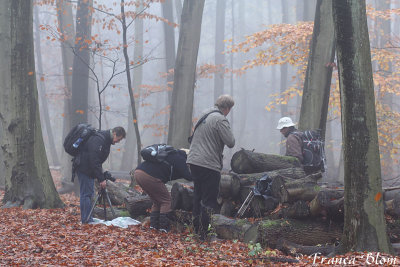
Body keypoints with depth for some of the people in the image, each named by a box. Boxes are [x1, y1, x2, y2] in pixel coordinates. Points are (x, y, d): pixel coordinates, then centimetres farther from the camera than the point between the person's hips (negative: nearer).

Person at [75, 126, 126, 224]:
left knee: (89, 193, 12)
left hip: (88, 168, 11)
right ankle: (86, 220, -9)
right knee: (86, 193, -10)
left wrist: (102, 176, 11)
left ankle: (87, 219, 16)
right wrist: (101, 179, -23)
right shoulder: (98, 140, -22)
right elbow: (94, 161, -26)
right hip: (84, 167, -11)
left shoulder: (106, 140, 11)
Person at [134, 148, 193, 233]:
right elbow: (188, 176, -2)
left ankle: (153, 225, 15)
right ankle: (163, 226, 2)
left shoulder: (172, 155, 30)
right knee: (166, 200, 6)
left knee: (157, 201, 22)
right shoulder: (180, 159, 3)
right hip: (149, 176, -9)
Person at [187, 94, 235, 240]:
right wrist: (229, 133, 3)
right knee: (209, 200, -3)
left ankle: (196, 227, 25)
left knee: (198, 194, 18)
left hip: (193, 161, 8)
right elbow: (230, 142, -16)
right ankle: (203, 233, -4)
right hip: (209, 165, -8)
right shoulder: (220, 119, -13)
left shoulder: (203, 115, 14)